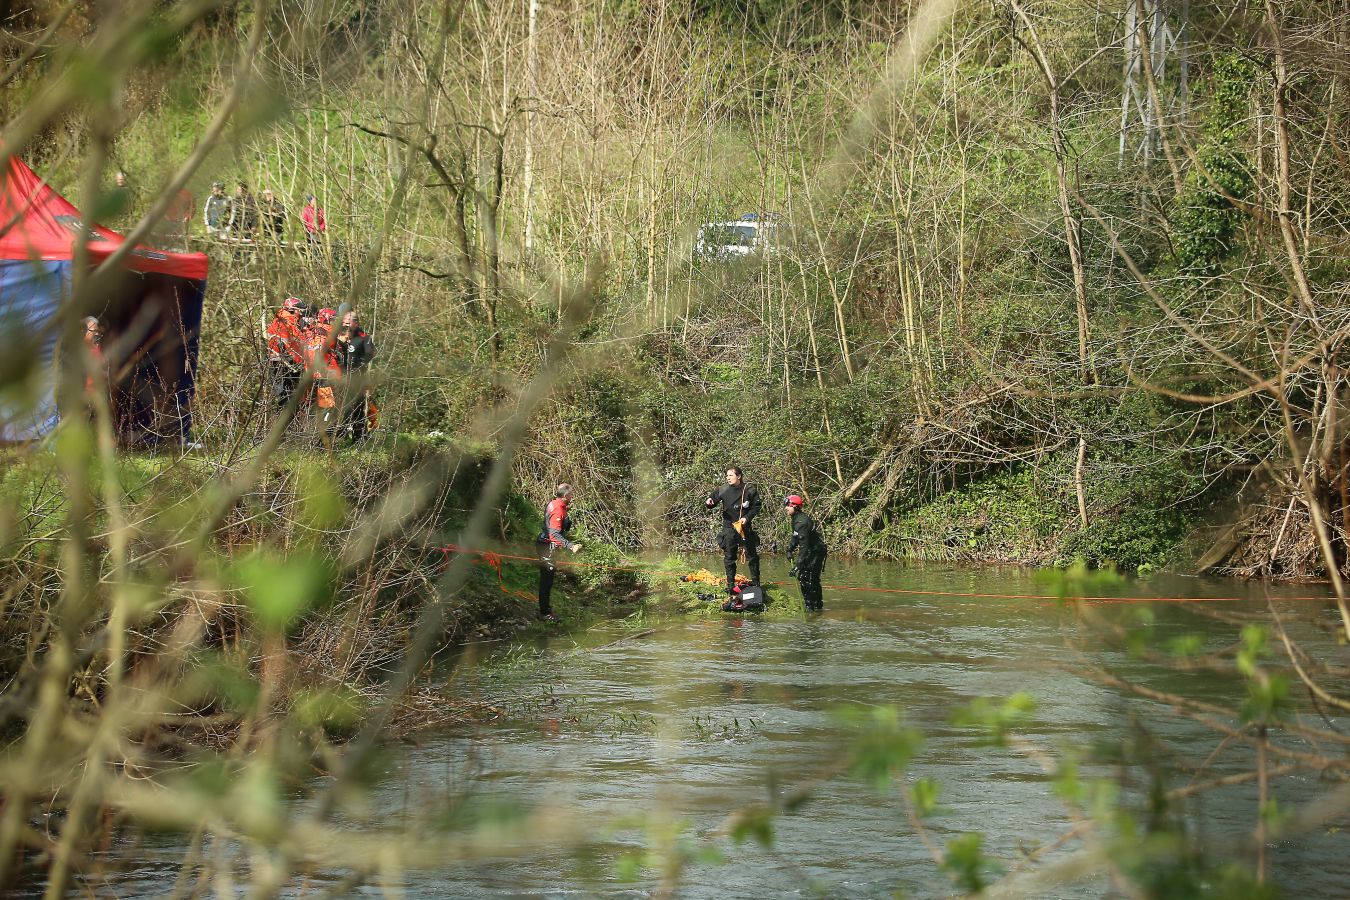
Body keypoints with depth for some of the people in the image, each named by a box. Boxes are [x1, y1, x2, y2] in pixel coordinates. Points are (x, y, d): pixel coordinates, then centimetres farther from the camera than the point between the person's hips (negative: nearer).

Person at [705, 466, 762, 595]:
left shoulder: (750, 491, -6)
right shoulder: (724, 491, -2)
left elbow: (756, 507, 1)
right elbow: (713, 498, 2)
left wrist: (747, 517, -13)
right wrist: (708, 502, -21)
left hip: (745, 527, -1)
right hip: (729, 527, 1)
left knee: (752, 555, 8)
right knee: (729, 558, 3)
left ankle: (755, 582, 20)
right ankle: (730, 585, 11)